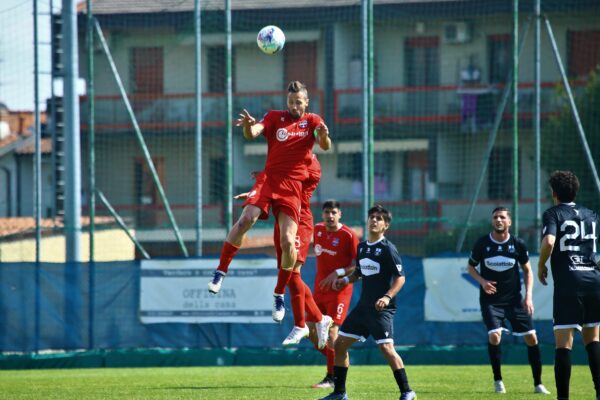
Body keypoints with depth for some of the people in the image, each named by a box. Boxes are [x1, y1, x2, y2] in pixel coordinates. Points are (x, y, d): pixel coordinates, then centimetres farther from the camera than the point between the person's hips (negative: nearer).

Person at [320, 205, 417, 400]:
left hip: (382, 309, -8)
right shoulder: (361, 247, 12)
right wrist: (346, 280, 6)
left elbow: (400, 277, -14)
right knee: (340, 343, 8)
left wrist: (388, 297, -27)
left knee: (386, 347, -19)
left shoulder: (388, 249, -10)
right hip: (363, 306, 8)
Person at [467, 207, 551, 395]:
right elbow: (470, 267, 9)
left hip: (514, 299, 2)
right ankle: (498, 381, -3)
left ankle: (538, 384, 10)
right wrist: (482, 281, -11)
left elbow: (527, 271, 8)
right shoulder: (482, 244, -5)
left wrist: (528, 296, -3)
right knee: (494, 335, -21)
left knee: (531, 337, -2)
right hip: (490, 300, -2)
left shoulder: (518, 244, -3)